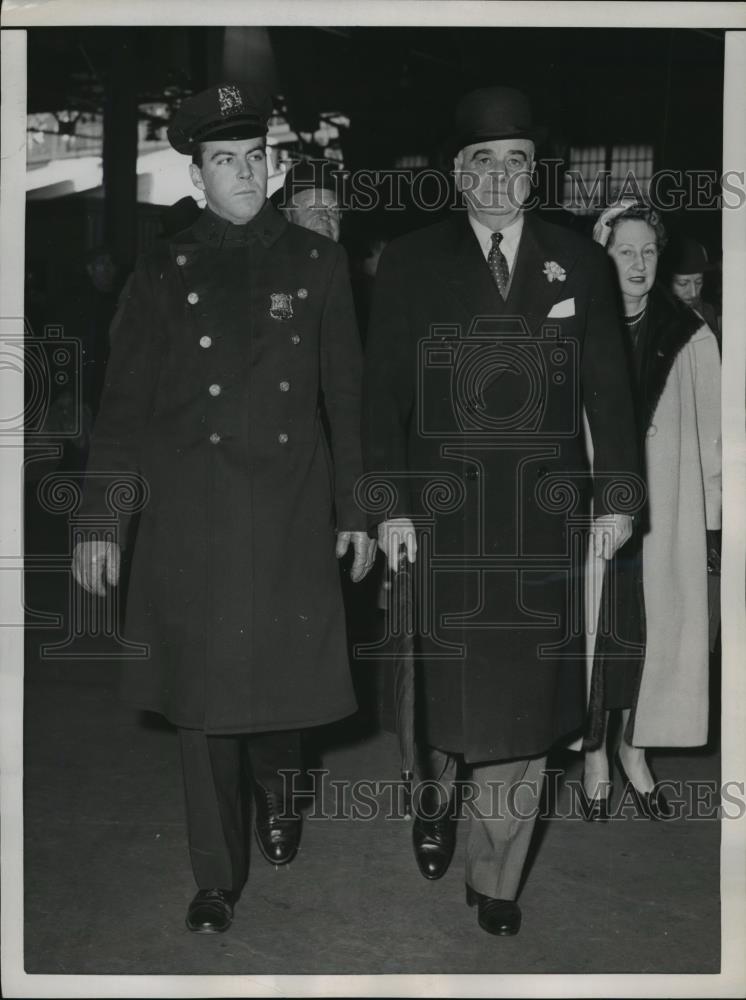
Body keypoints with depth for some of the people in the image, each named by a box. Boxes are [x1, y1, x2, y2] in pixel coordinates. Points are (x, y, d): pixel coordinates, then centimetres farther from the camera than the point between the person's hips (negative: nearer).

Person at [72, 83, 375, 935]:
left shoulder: (316, 263, 8)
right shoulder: (164, 270, 6)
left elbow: (347, 395, 8)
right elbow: (122, 403, 4)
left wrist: (356, 512, 6)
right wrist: (96, 521, 1)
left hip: (290, 513, 1)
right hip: (189, 517, 0)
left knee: (285, 673, 4)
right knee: (201, 695, 3)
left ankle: (276, 787, 40)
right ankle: (217, 879, 19)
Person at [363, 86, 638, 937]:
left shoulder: (579, 263, 9)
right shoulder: (410, 263, 4)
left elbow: (608, 390, 10)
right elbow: (382, 393, 1)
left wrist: (614, 495, 4)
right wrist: (389, 504, -6)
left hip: (542, 518, 1)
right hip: (442, 514, -1)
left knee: (525, 698, 5)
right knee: (447, 675, 6)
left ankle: (495, 878, 20)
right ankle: (438, 788, 40)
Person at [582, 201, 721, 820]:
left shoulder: (690, 338, -2)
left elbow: (710, 433, 1)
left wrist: (713, 514, -1)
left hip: (661, 516, 0)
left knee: (649, 629, 6)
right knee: (592, 630, 6)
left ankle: (634, 749, 26)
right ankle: (595, 754, 22)